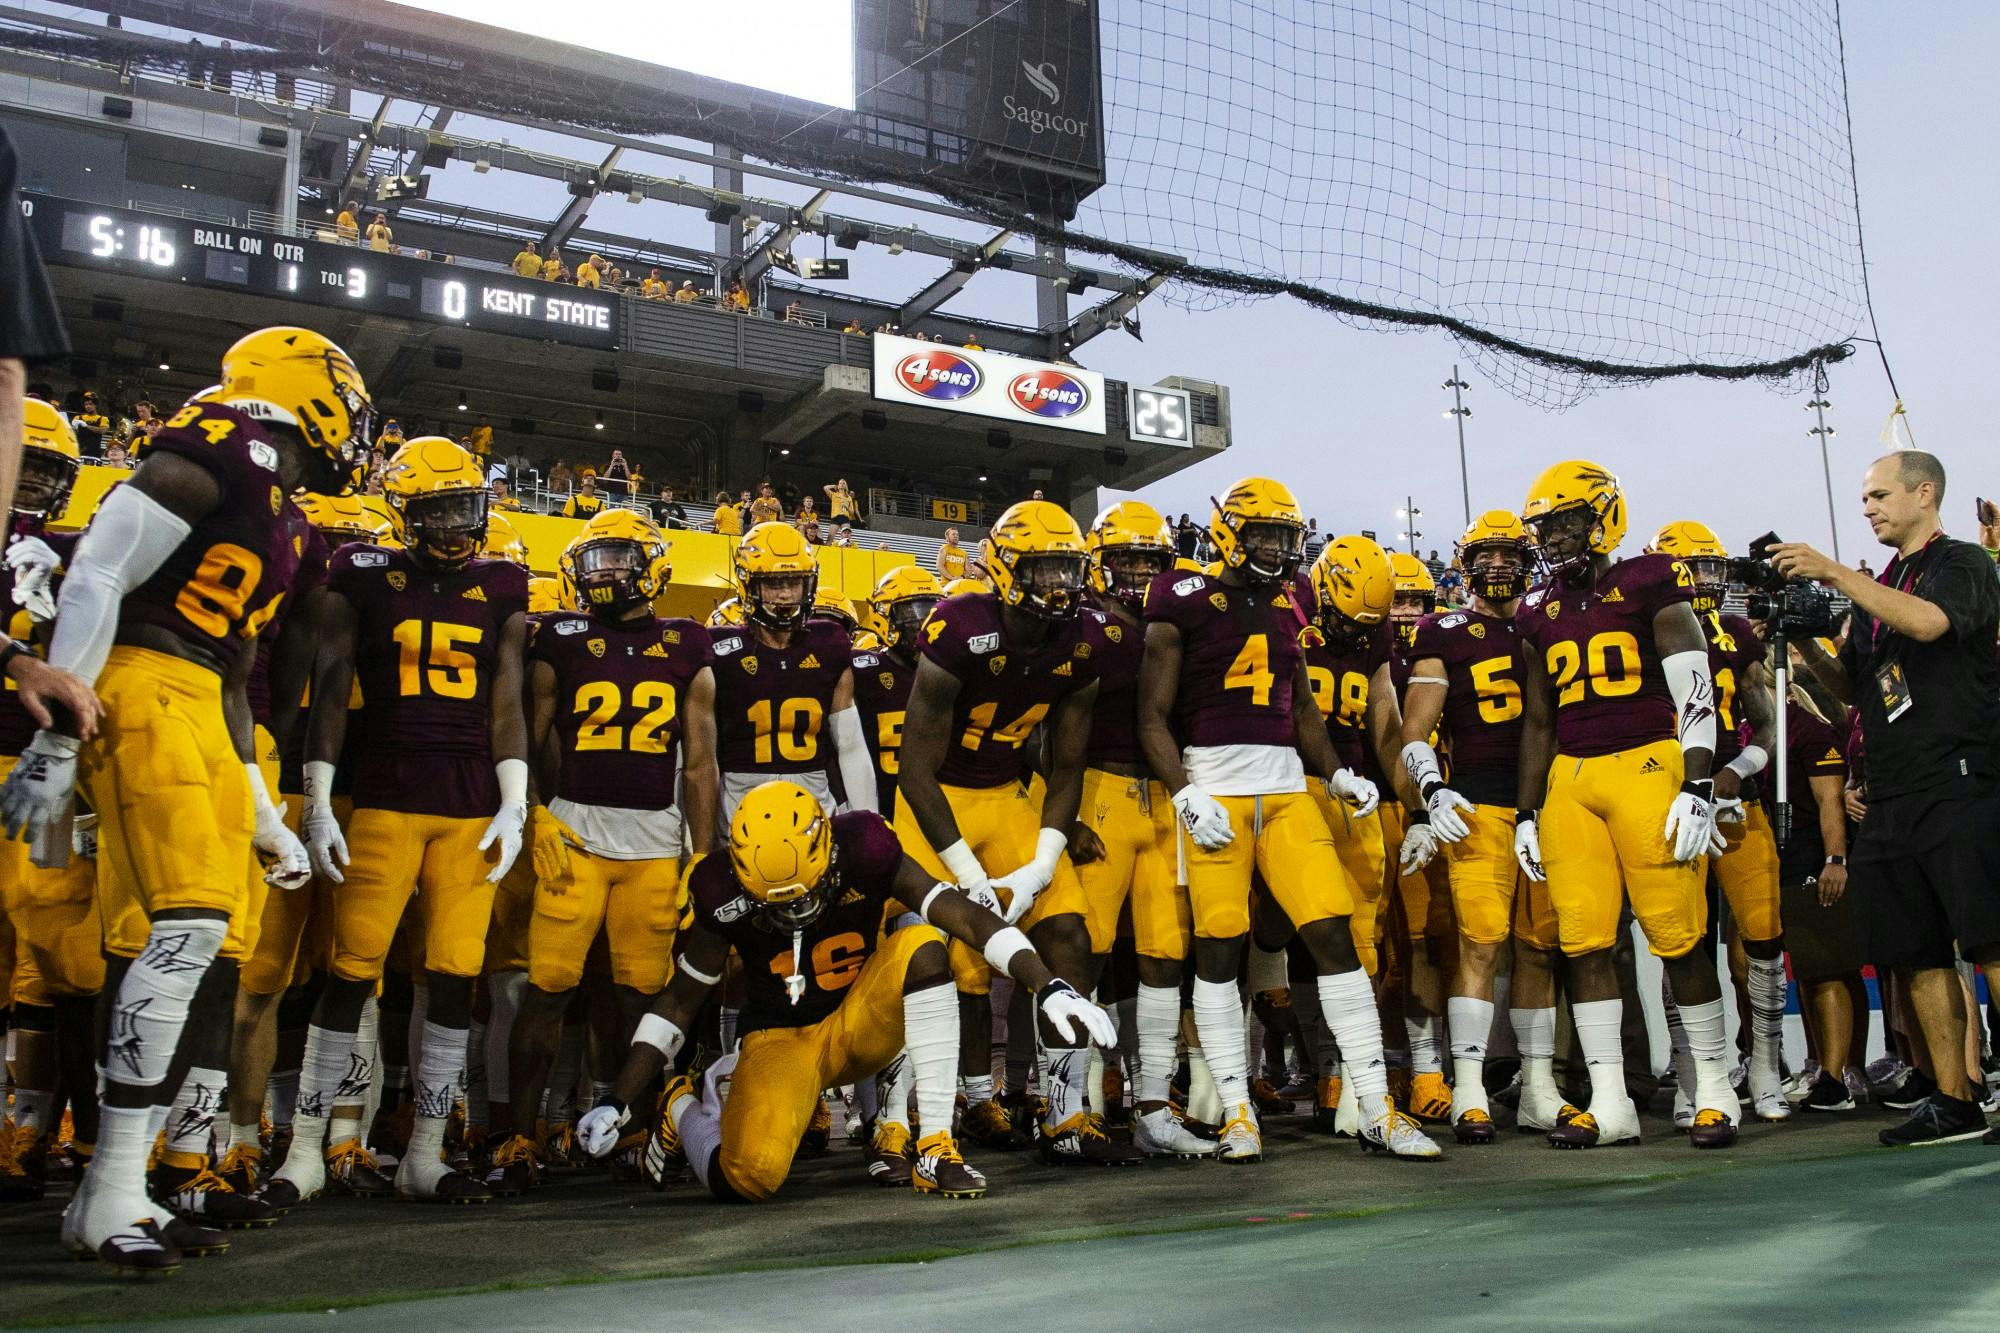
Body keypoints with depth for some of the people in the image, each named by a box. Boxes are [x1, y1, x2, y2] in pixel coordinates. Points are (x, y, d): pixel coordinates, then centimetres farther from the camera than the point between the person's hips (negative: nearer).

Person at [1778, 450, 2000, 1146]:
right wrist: (1803, 639, 8)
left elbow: (1928, 622, -21)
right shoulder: (1874, 589, 22)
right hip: (1891, 800, 8)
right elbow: (1850, 688, 24)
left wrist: (1834, 574, -18)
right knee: (1918, 955, 6)